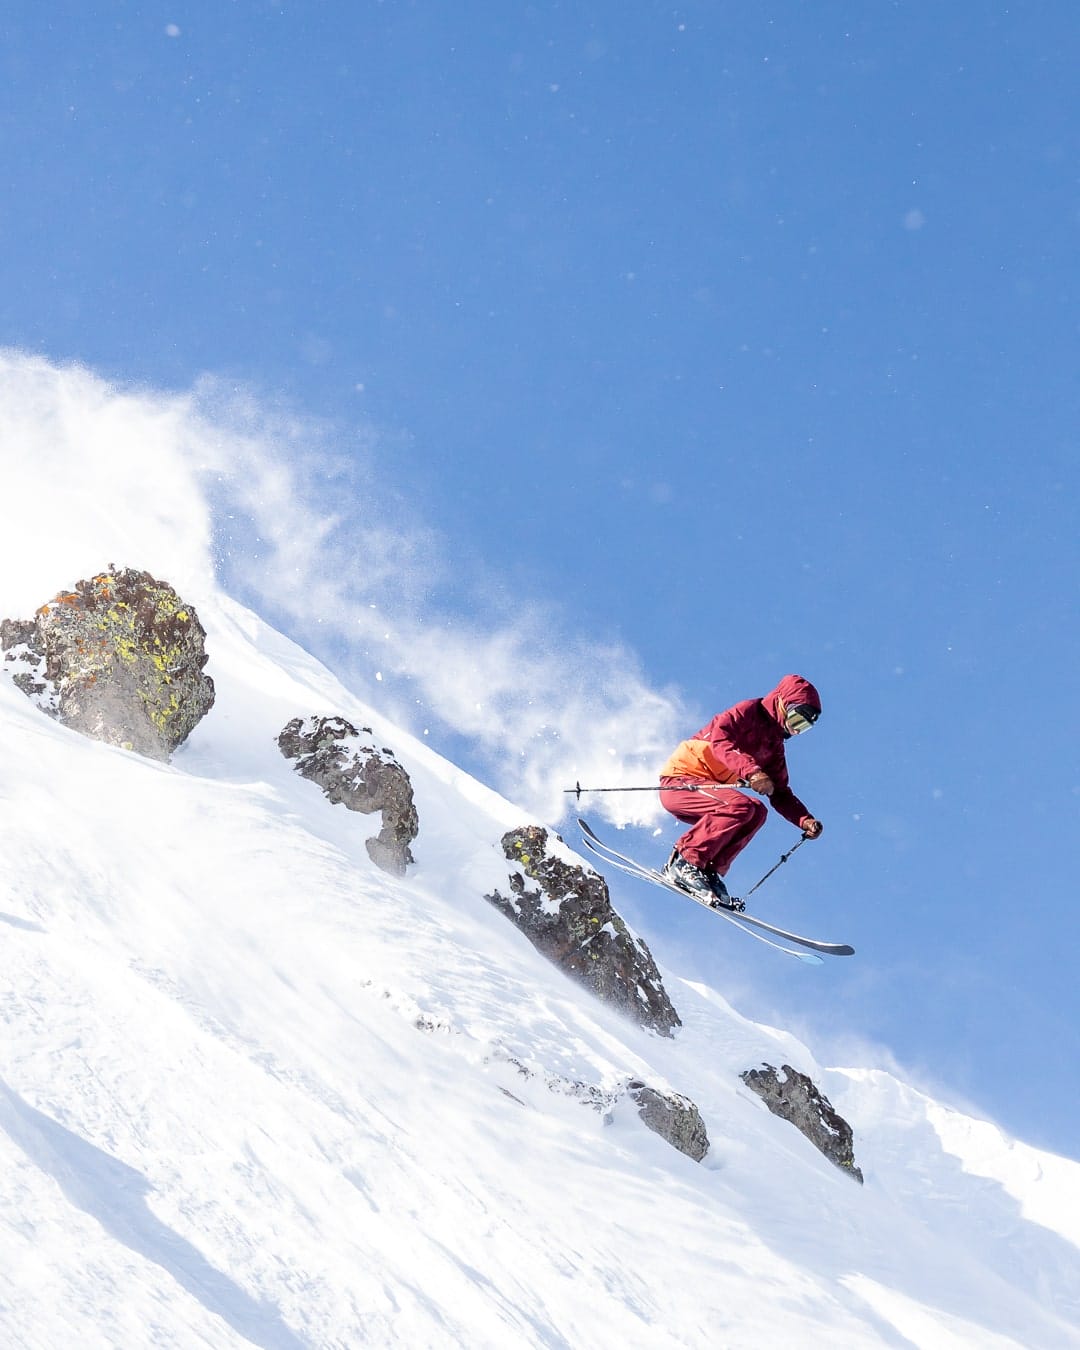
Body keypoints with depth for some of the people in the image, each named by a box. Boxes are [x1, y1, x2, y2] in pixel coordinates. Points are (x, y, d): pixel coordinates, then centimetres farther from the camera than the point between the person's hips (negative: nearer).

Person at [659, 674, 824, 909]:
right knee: (740, 806, -27)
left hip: (705, 789, 8)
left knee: (757, 811, -9)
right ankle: (685, 863, -21)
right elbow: (719, 740, -25)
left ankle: (710, 871, -10)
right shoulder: (749, 711, -7)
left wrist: (806, 821, -2)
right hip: (678, 783, -8)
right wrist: (751, 771, -39)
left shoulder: (774, 745, 17)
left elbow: (780, 794, 15)